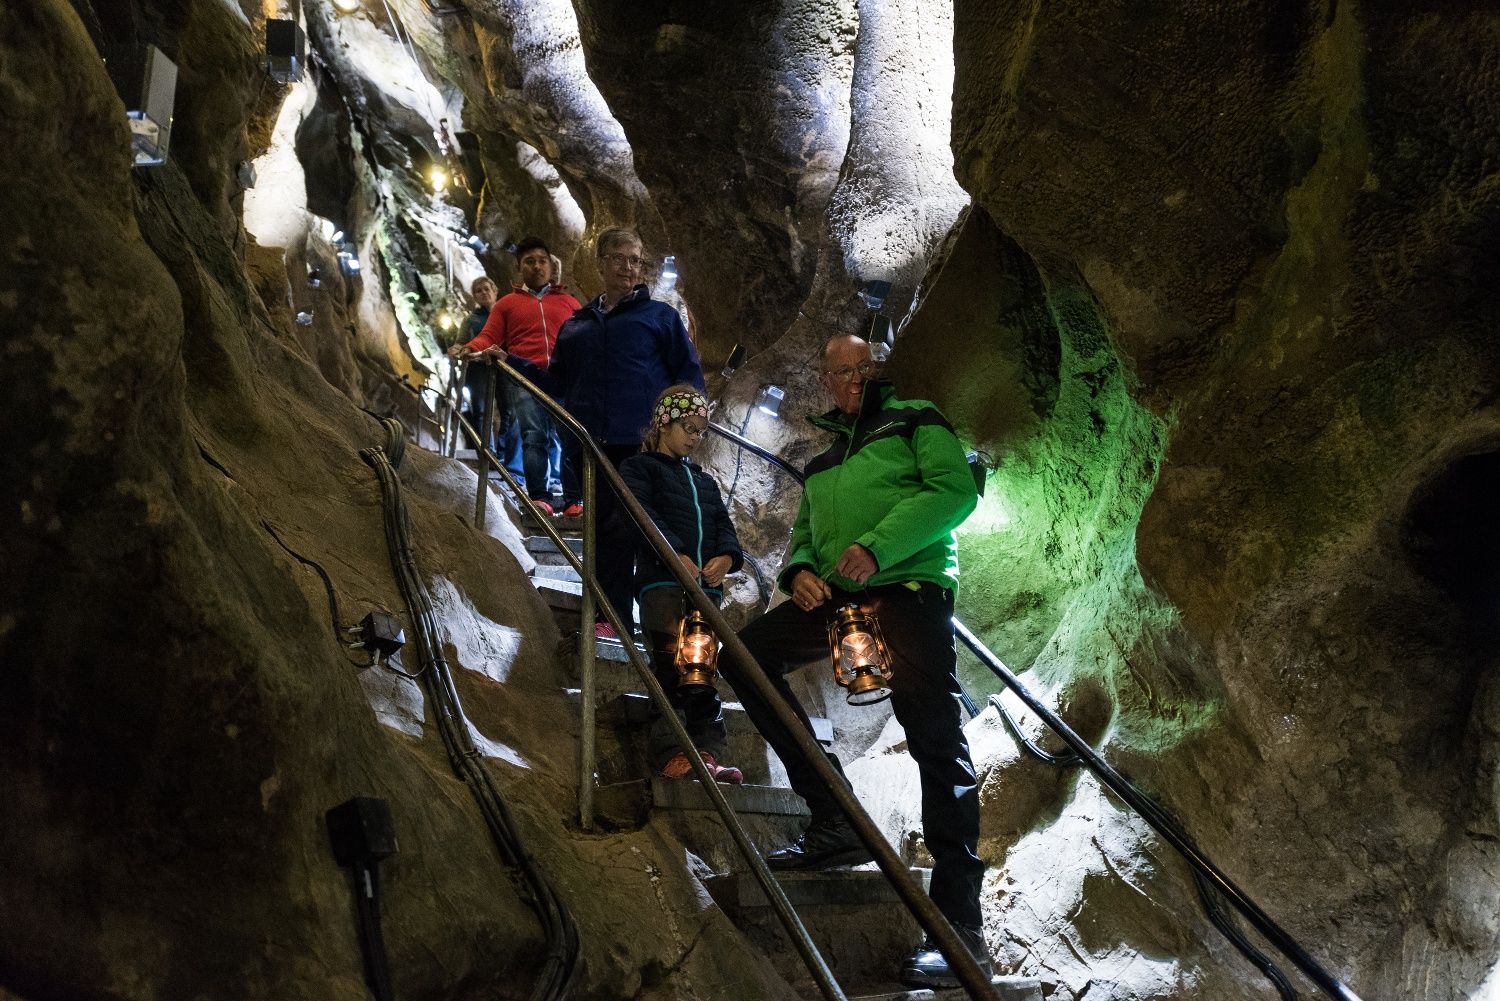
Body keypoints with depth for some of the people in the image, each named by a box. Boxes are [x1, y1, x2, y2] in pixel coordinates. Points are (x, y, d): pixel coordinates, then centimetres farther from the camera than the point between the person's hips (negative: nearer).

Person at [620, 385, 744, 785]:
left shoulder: (704, 480, 29)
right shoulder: (639, 467, 10)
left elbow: (723, 524, 18)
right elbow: (641, 514, -6)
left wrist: (727, 556, -6)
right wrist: (675, 553, -20)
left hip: (705, 586, 6)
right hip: (661, 580, -6)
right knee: (673, 667, -14)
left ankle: (709, 754, -2)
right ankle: (670, 752, -13)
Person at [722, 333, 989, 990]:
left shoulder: (915, 419, 9)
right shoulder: (823, 460, 27)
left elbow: (955, 490, -6)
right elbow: (804, 529, 27)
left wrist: (877, 547, -16)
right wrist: (798, 568, 2)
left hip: (909, 586, -7)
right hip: (835, 596, 7)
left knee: (935, 741, -14)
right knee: (747, 651, -6)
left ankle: (961, 923, -10)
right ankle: (834, 823, -4)